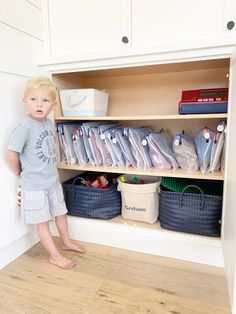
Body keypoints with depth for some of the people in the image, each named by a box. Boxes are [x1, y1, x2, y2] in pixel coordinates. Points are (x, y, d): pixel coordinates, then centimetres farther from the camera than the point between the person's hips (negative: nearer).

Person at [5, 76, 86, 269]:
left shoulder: (49, 123, 1)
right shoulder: (25, 126, -21)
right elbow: (11, 154, -23)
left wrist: (50, 171, 9)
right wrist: (21, 174, -8)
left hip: (53, 181, 7)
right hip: (34, 186, -7)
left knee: (61, 213, 21)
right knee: (42, 221, 9)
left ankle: (66, 242, 45)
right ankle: (54, 255, 27)